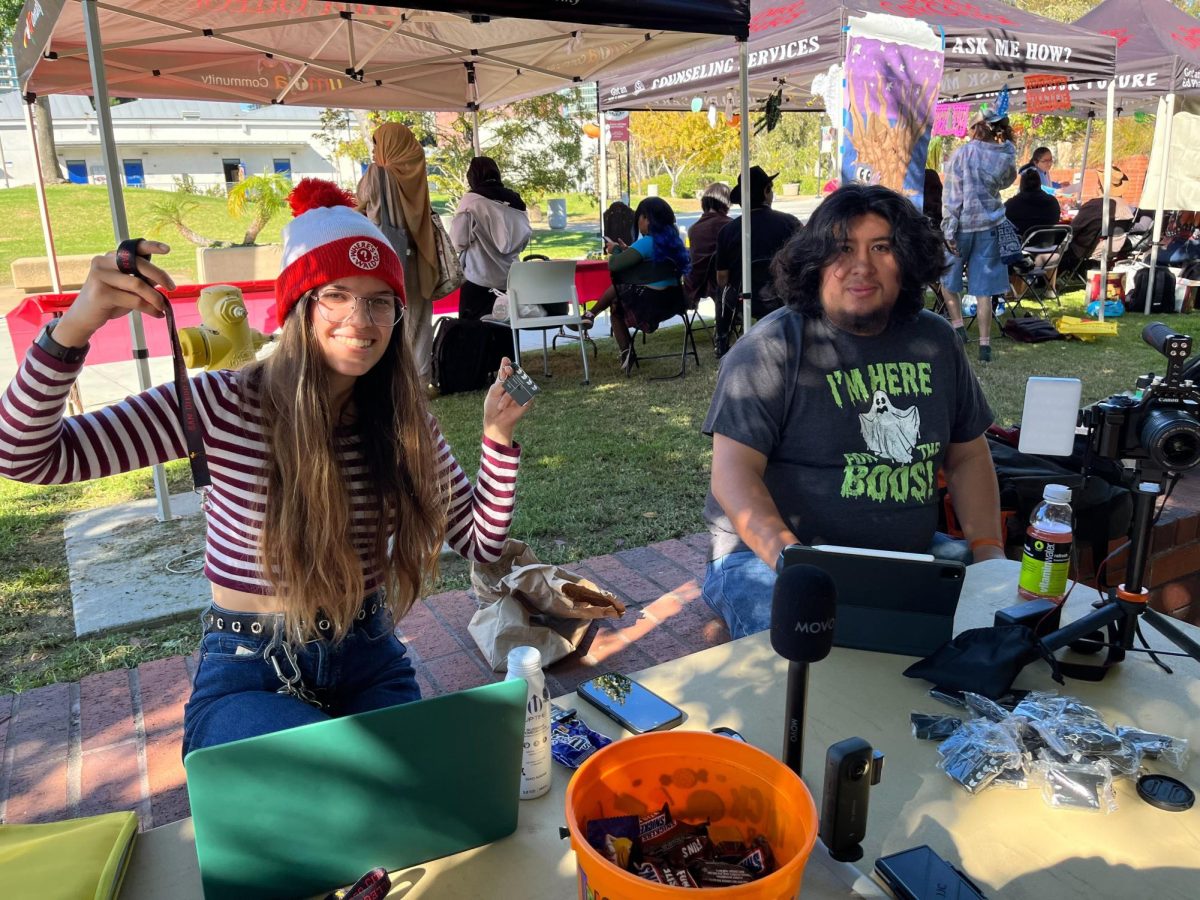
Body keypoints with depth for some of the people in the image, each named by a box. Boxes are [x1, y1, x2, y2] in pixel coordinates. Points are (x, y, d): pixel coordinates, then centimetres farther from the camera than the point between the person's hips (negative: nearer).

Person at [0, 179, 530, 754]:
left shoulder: (403, 421, -2)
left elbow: (479, 541, 2)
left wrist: (497, 438, -13)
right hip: (249, 677, -3)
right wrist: (76, 327, -30)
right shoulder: (224, 405, -12)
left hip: (370, 665, 3)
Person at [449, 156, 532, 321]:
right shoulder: (515, 201, 7)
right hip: (510, 282, 4)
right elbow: (524, 241, 12)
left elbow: (458, 242, -7)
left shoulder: (471, 200, -5)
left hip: (478, 282, -4)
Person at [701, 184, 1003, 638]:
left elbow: (967, 455, 17)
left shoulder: (935, 340, 9)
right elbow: (734, 470, -16)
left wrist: (989, 550, 2)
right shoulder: (771, 349, -9)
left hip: (909, 552, 6)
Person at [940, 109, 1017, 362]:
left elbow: (951, 195, -12)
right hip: (990, 226, 3)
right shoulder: (1006, 157, 2)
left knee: (947, 278, 17)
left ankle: (958, 326, 8)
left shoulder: (963, 153, -7)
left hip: (963, 224, -3)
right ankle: (985, 345, 5)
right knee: (984, 289, 5)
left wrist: (949, 231, -11)